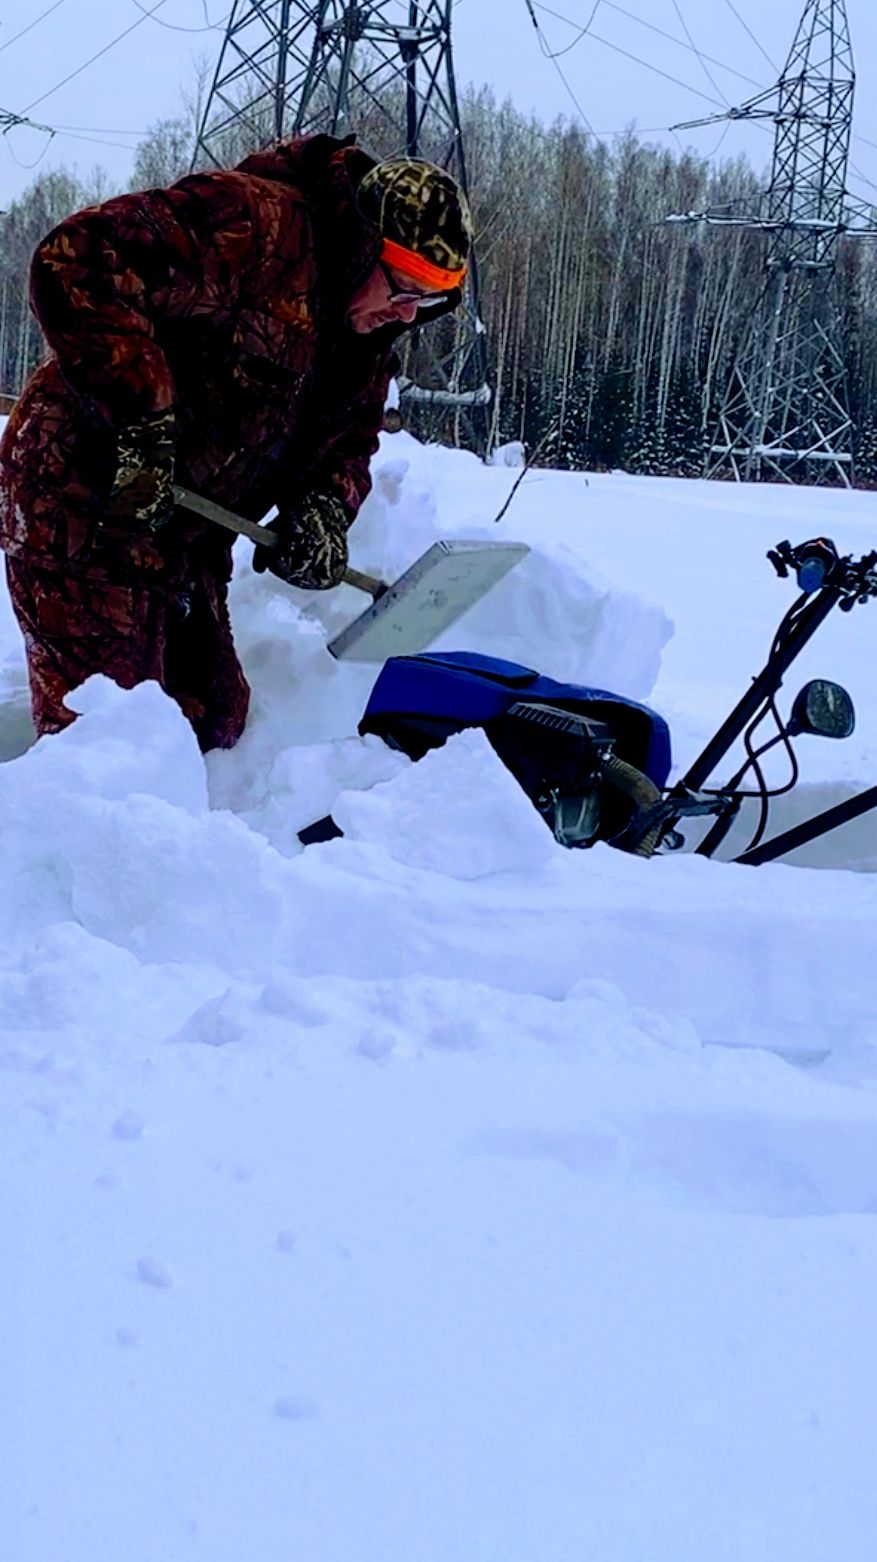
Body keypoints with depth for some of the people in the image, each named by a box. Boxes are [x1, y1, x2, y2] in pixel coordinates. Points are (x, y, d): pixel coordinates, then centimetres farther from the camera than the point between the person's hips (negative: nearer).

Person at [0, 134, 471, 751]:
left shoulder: (371, 338, 7)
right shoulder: (251, 222, -23)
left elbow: (348, 443, 15)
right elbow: (76, 265, -31)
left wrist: (323, 511, -10)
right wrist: (143, 422, -34)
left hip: (185, 538, 9)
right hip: (84, 510, -9)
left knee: (215, 722, 13)